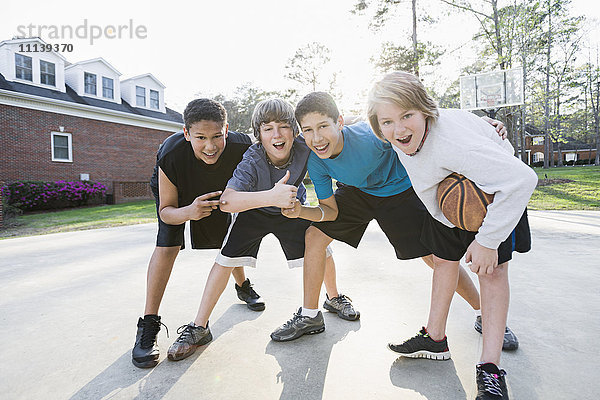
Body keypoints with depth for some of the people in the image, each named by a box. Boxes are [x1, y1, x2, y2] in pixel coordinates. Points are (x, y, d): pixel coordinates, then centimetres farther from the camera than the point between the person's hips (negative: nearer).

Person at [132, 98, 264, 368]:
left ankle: (242, 286, 40)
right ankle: (148, 324, -5)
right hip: (173, 192, -2)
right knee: (168, 245, -19)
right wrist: (188, 212, -49)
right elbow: (166, 210, -29)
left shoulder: (241, 147, -37)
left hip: (217, 190, 3)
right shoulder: (171, 155, -41)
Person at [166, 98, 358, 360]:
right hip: (254, 211, -2)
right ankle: (199, 328, 2)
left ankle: (334, 298, 27)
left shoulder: (304, 149, -27)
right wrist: (272, 197, -63)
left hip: (292, 209, 3)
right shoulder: (252, 161, -35)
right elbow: (226, 201, -51)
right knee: (225, 259, -12)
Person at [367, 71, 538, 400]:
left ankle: (490, 369, -1)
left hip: (492, 194, -6)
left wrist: (487, 240, -38)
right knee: (444, 259, 12)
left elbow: (522, 179, -43)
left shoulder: (449, 141, -44)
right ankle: (435, 337, 28)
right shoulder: (404, 137, -21)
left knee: (491, 270, -11)